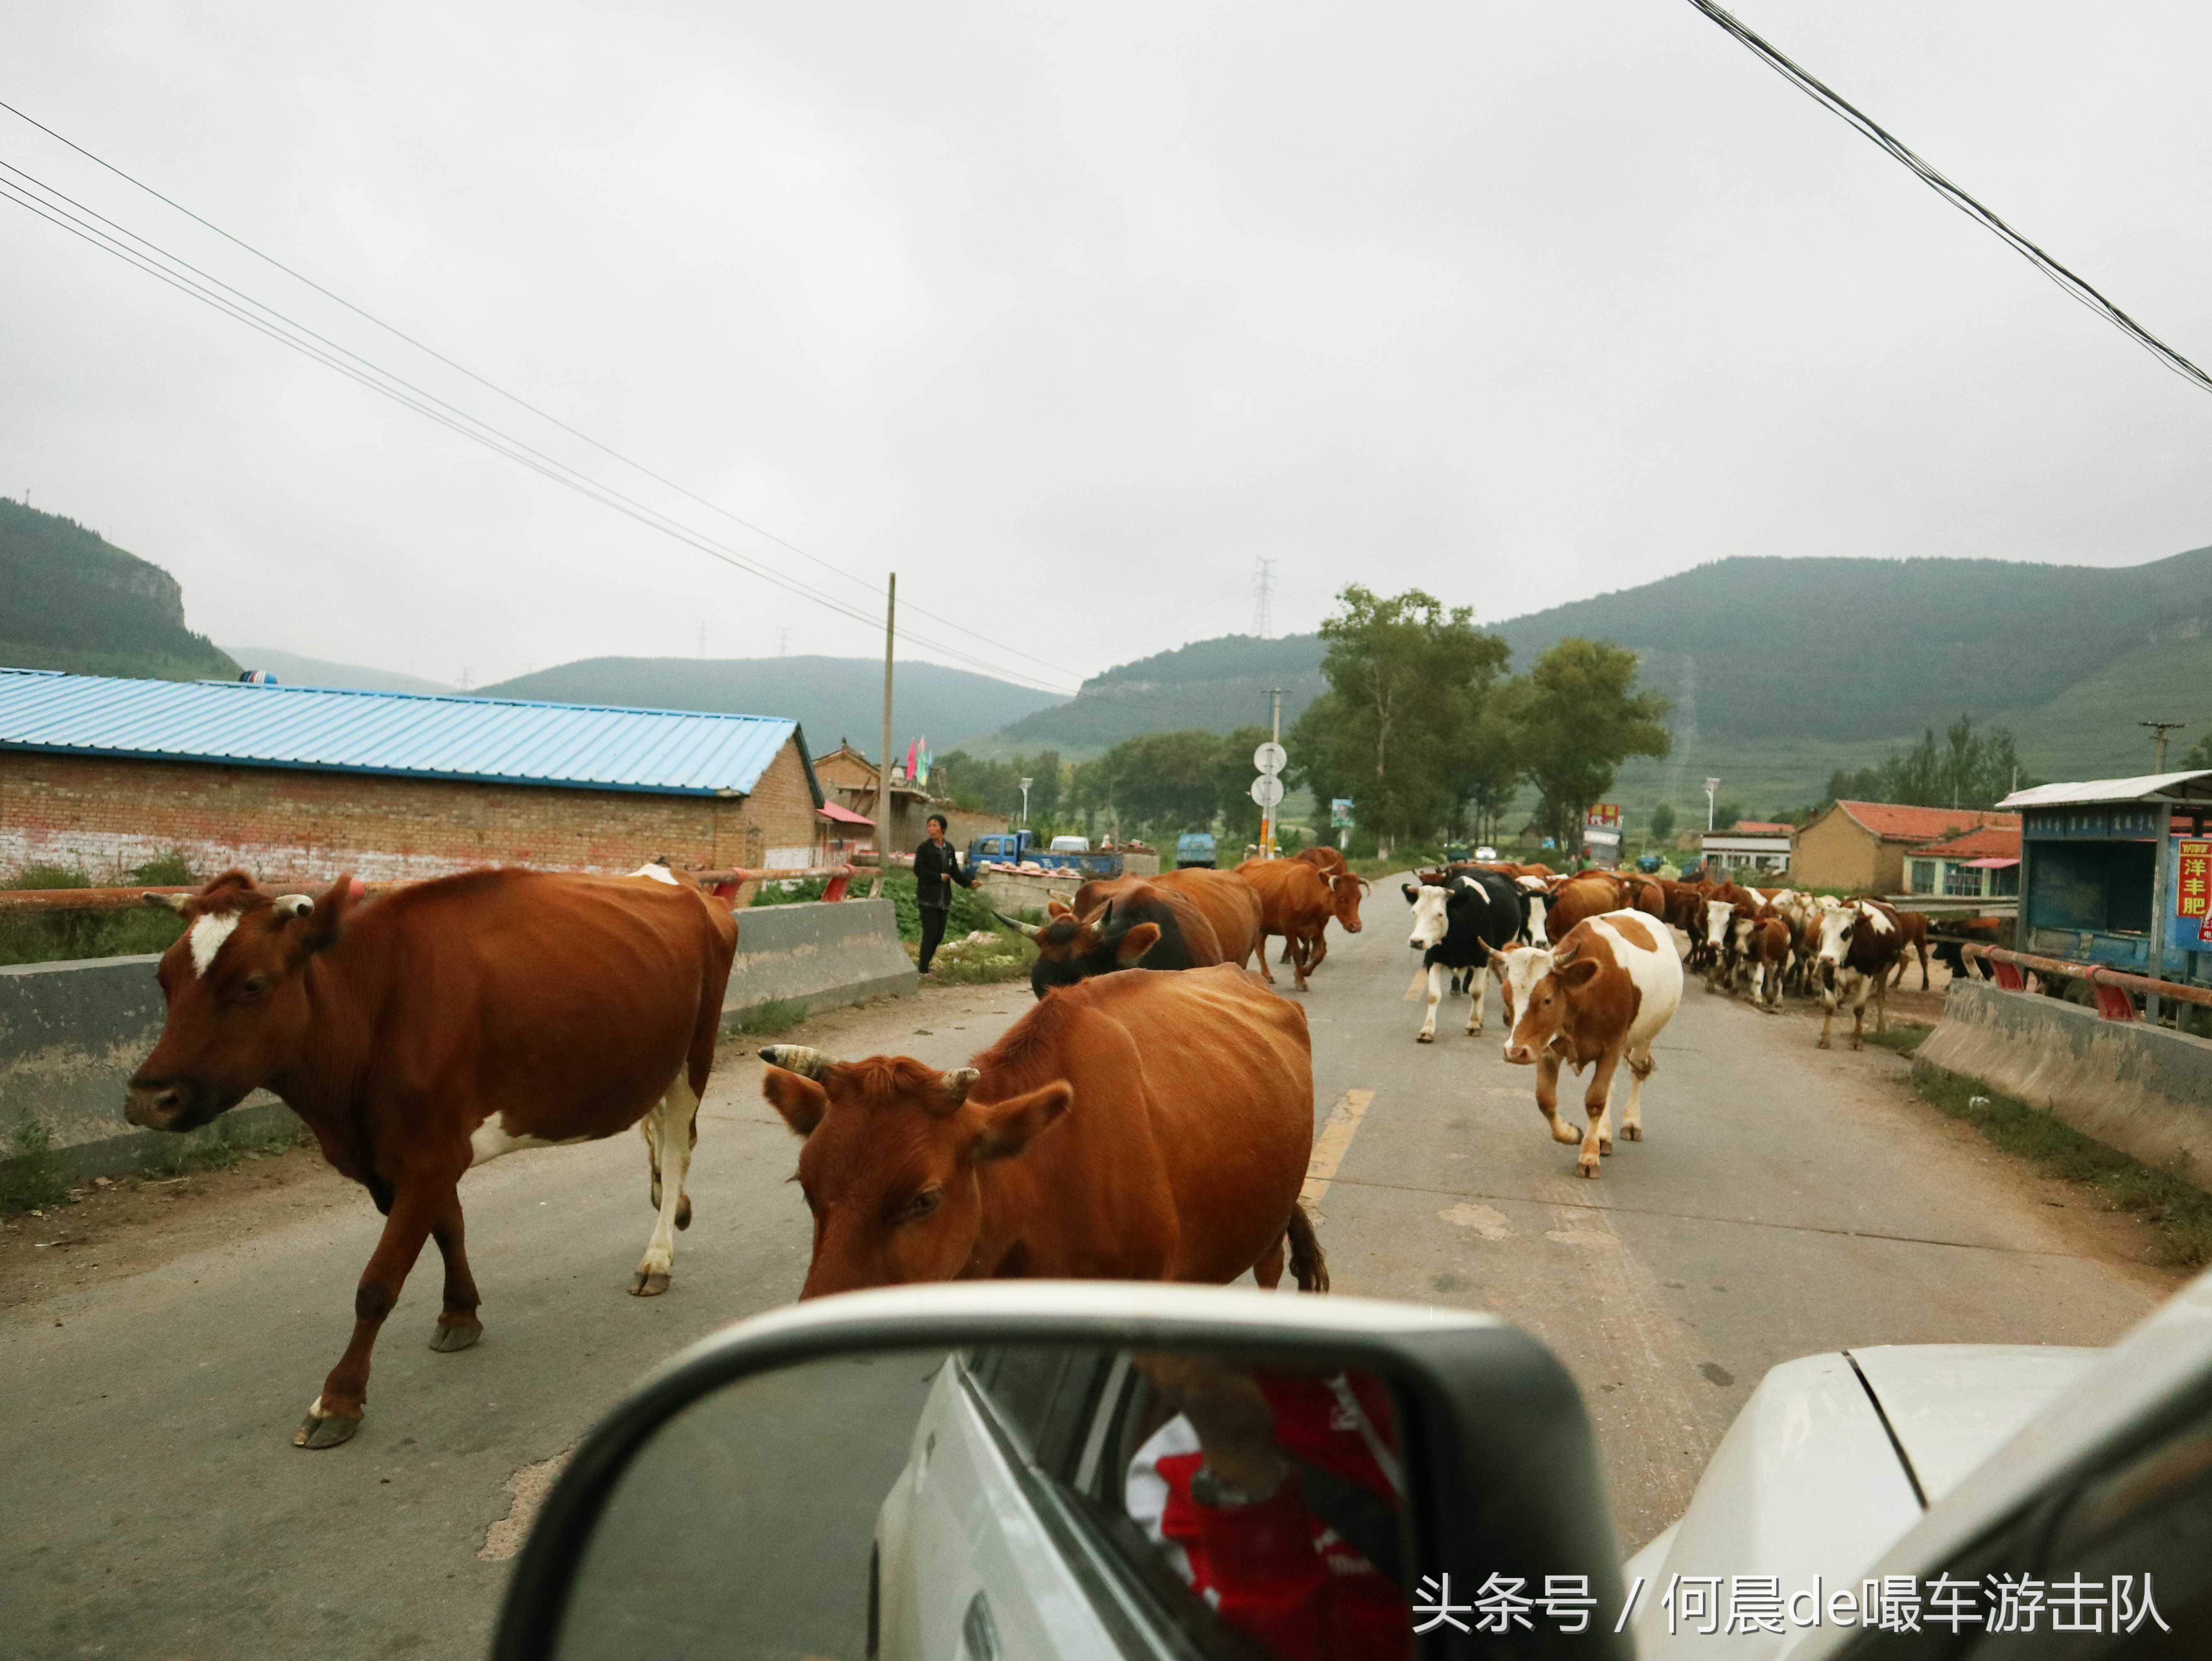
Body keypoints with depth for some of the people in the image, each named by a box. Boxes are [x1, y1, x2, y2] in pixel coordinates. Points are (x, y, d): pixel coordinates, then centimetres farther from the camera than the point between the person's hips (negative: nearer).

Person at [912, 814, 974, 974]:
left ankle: (926, 965, 21)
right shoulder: (924, 848, -5)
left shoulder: (950, 849, 10)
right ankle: (923, 970, -1)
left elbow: (955, 872, 13)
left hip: (944, 899, 5)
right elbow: (918, 870, -12)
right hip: (928, 898, -5)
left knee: (939, 935, 7)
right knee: (930, 932, -9)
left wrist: (969, 882, -1)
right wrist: (939, 877, -13)